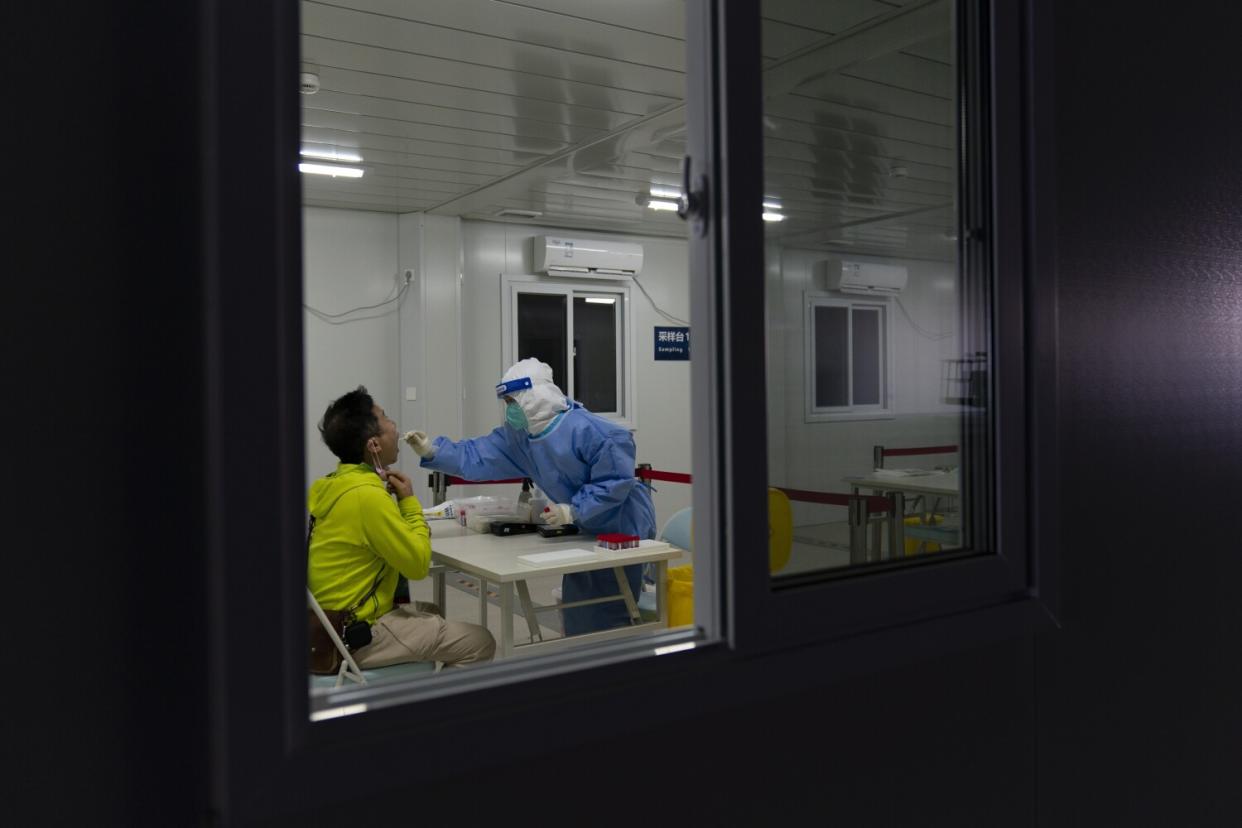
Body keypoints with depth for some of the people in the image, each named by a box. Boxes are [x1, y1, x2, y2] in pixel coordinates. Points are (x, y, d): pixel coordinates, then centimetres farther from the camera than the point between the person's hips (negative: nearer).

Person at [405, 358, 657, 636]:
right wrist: (432, 451, -16)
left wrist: (573, 511, -29)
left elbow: (616, 481, -27)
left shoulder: (588, 431, -27)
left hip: (622, 532, -8)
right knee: (577, 617, 17)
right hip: (586, 532, 8)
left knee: (608, 619, -3)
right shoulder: (519, 435, -2)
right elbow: (477, 457, -4)